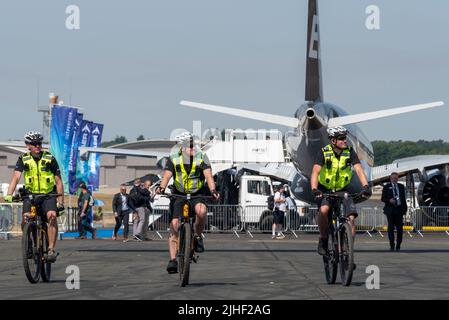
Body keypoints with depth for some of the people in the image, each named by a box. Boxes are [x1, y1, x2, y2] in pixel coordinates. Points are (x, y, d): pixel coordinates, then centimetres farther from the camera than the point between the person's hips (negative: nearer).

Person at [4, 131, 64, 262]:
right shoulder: (23, 159, -2)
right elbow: (15, 177, -12)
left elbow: (58, 182, -2)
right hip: (31, 194, 1)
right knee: (25, 218, -22)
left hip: (48, 194, -1)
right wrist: (9, 195, -27)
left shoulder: (50, 159, -5)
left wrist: (61, 201, -8)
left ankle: (52, 249, -25)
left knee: (52, 215, -28)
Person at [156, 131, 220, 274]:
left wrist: (213, 190, -30)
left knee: (201, 210, -35)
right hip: (178, 195, 1)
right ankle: (173, 260, -12)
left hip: (197, 195, -1)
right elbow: (167, 175, -11)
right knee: (174, 225, -14)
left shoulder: (202, 158, 0)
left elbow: (208, 175, -11)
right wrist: (161, 187, -33)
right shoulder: (174, 159, 1)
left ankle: (197, 237, -9)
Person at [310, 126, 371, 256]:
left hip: (342, 190, 3)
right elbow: (315, 171, -27)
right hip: (325, 190, -3)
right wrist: (314, 190, -44)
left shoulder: (350, 152, -10)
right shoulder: (324, 153, -17)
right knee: (324, 210, -33)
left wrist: (365, 186, -37)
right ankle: (323, 239, -9)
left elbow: (359, 169, -19)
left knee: (351, 218, -16)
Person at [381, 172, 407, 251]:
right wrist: (389, 200, -16)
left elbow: (403, 198, 15)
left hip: (399, 209, 2)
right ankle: (392, 245, -1)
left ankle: (398, 245, 7)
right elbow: (383, 199, 4)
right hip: (390, 210, -2)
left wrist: (405, 209, 7)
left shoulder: (401, 187, 15)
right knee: (391, 227, -4)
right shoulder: (386, 187, 7)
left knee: (400, 227, -1)